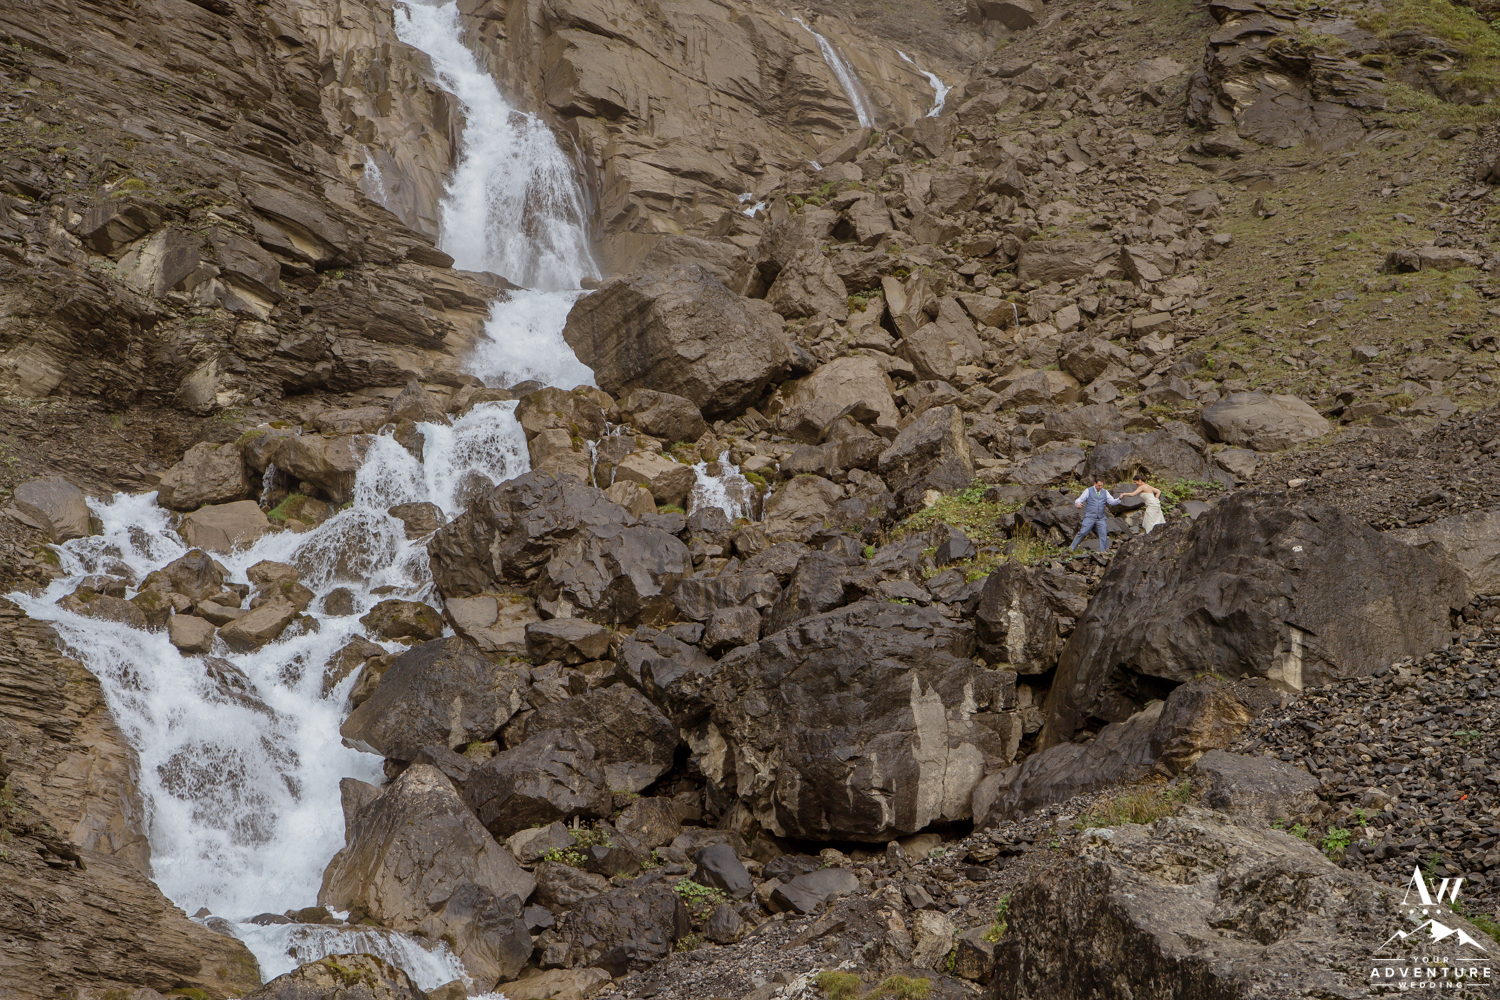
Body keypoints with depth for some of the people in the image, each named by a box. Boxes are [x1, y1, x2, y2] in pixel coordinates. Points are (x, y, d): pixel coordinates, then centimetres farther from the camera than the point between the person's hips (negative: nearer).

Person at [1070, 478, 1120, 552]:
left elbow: (1112, 501, 5)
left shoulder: (1105, 492, 13)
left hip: (1101, 518, 3)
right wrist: (1077, 503, -23)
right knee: (1082, 532, -12)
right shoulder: (1088, 491, 4)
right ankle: (1071, 548, -2)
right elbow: (1080, 500, 2)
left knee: (1103, 534, -4)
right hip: (1090, 517, -3)